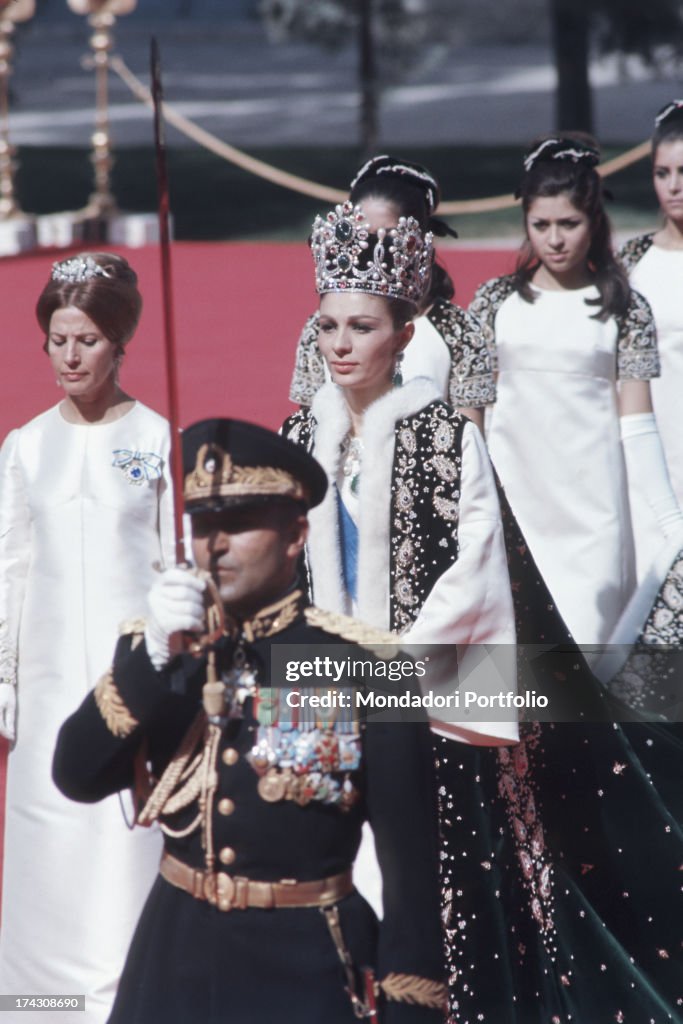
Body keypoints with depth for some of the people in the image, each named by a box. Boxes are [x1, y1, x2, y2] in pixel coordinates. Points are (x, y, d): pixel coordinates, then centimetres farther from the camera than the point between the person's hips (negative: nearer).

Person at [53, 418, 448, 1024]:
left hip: (304, 971, -4)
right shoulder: (159, 648, 4)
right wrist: (154, 655, -19)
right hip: (175, 961, 4)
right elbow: (77, 778, -7)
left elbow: (411, 862, -10)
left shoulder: (364, 669, -9)